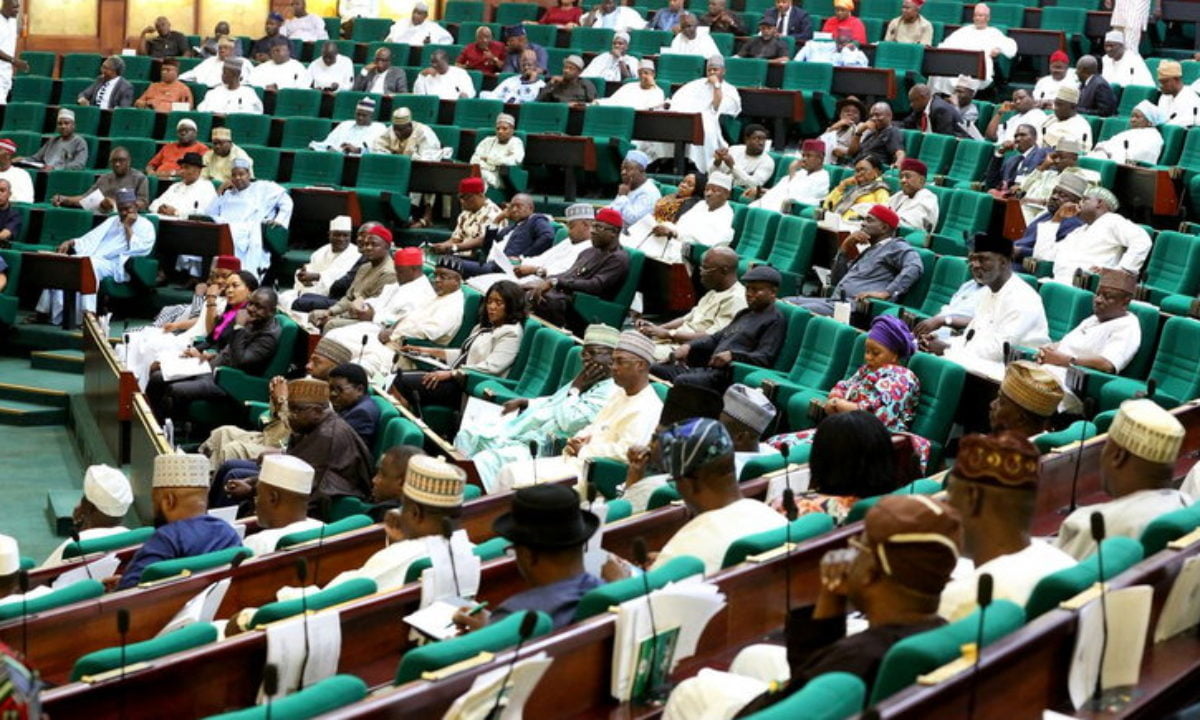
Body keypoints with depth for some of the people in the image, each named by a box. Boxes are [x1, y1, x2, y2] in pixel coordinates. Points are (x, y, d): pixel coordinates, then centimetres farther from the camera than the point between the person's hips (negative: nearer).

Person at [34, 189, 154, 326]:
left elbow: (138, 250, -7)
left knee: (90, 265, -38)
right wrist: (70, 243, 3)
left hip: (116, 265, -6)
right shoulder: (112, 221, 27)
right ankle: (45, 311, -23)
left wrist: (128, 227, -4)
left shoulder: (146, 226, 9)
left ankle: (87, 314, -48)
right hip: (94, 258, 6)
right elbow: (91, 239, 20)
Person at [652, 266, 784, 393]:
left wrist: (732, 355, -26)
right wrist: (689, 346, 9)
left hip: (729, 374, -9)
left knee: (682, 381, -33)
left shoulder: (774, 320, -1)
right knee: (656, 370, -4)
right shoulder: (744, 314, 26)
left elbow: (765, 358, -12)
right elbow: (716, 338, 27)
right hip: (708, 367, 9)